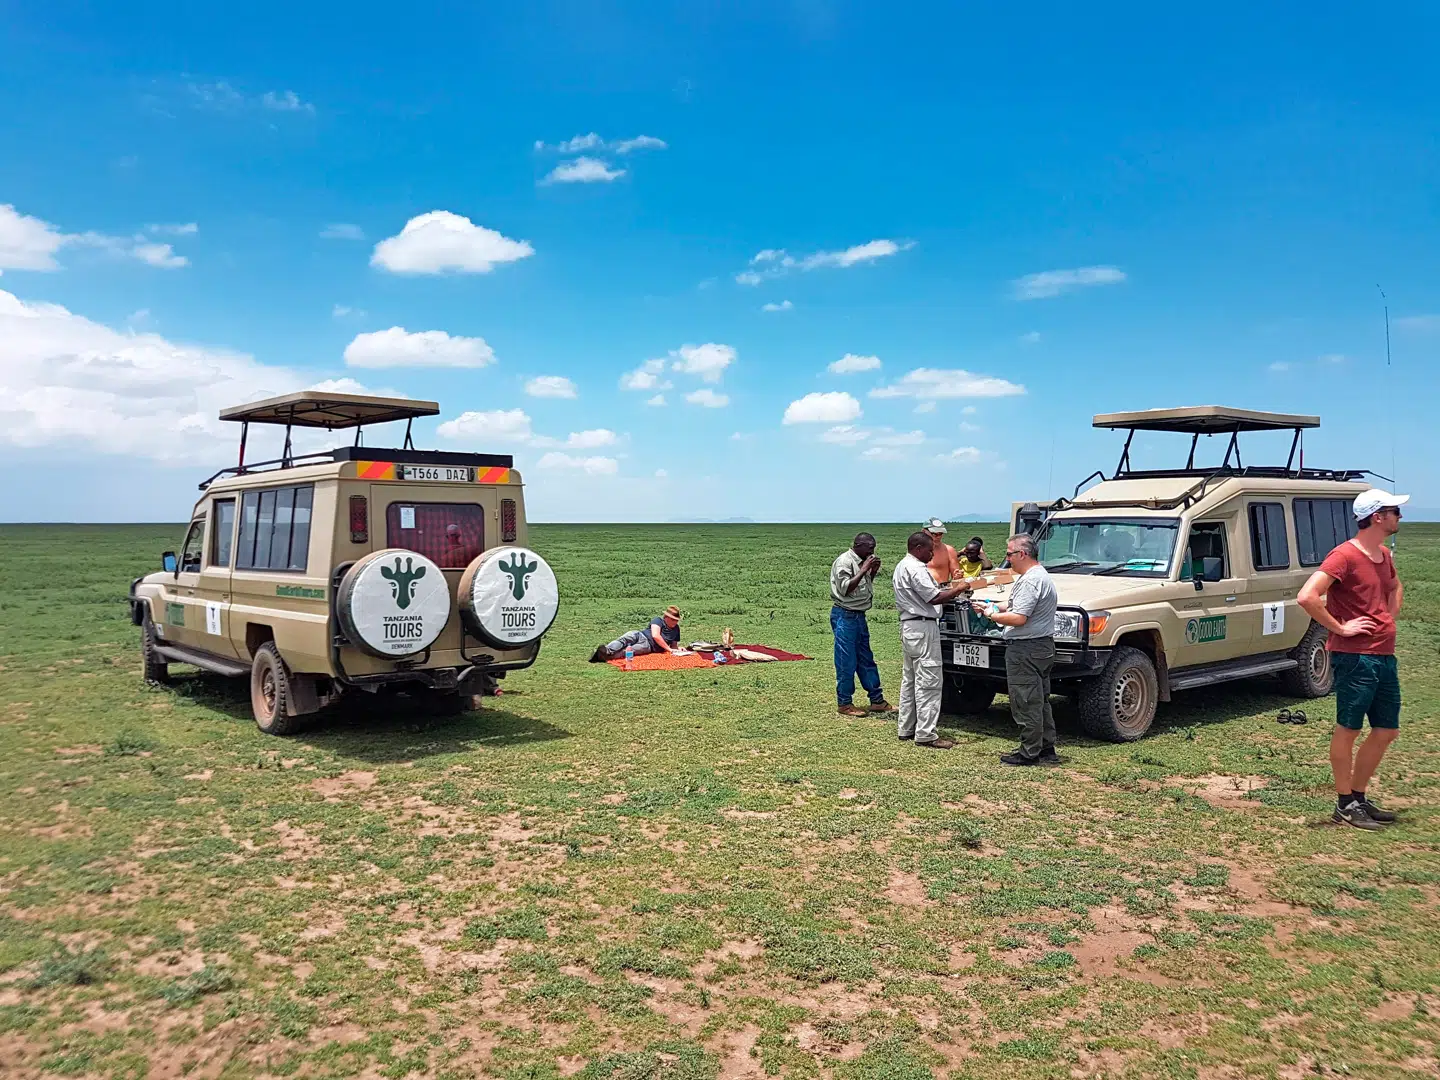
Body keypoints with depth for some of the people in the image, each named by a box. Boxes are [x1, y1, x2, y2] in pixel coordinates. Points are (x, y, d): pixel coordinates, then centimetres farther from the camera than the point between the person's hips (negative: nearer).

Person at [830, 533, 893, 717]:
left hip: (859, 615, 9)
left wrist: (873, 572, 6)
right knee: (847, 662, -3)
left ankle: (877, 700, 21)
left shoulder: (862, 562, 13)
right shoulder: (844, 561, -14)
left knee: (866, 660, 14)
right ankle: (845, 704, 6)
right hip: (845, 616, -9)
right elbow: (845, 588, -22)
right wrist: (864, 570, -20)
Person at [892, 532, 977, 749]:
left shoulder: (902, 566, 17)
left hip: (908, 626, 11)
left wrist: (948, 590, 12)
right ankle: (925, 734, -7)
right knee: (928, 682, -8)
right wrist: (958, 589, -7)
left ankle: (907, 728, 21)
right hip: (922, 628, -11)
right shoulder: (916, 569, -16)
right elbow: (934, 598, -19)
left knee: (910, 679, 15)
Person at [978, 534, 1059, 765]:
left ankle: (1030, 753, 2)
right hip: (1042, 646, 11)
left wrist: (993, 615, -10)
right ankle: (1047, 749, 23)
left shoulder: (1030, 581, -19)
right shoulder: (1040, 575, 16)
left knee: (1026, 703, -4)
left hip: (1026, 650, -11)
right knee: (1040, 701, 16)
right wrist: (998, 606, 12)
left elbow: (1018, 618, -25)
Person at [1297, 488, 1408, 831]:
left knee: (1386, 731, 14)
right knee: (1348, 729, 2)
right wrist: (1340, 628, -20)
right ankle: (1345, 805, 13)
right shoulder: (1344, 556, -17)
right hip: (1355, 658, -9)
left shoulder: (1384, 555, 11)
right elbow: (1307, 597, -28)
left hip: (1385, 657, 9)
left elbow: (1396, 587, 34)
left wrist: (1388, 620, 17)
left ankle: (1360, 796, 27)